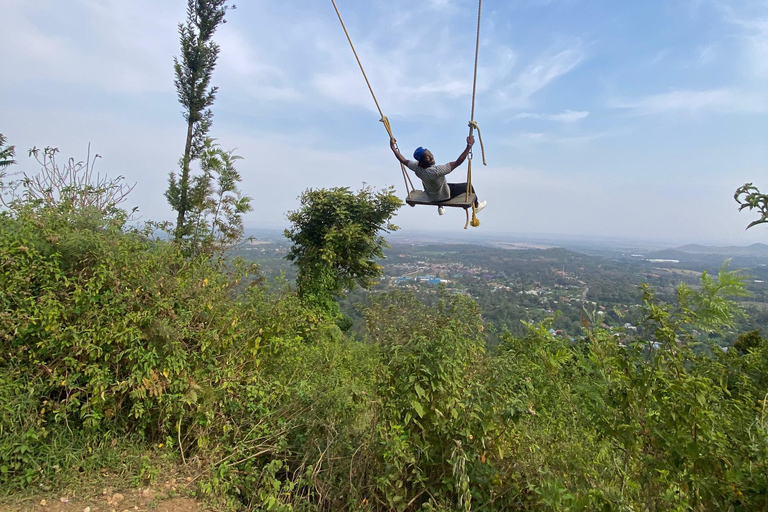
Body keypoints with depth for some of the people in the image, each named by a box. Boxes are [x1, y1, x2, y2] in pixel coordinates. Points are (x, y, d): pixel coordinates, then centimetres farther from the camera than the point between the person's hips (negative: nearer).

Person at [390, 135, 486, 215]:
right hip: (445, 196, -6)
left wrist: (393, 147, 0)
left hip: (431, 197, 6)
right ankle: (476, 206, 43)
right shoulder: (437, 171, -44)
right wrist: (469, 146, -44)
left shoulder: (417, 168, -26)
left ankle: (440, 208, 58)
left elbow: (403, 160, -8)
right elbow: (458, 162, -44)